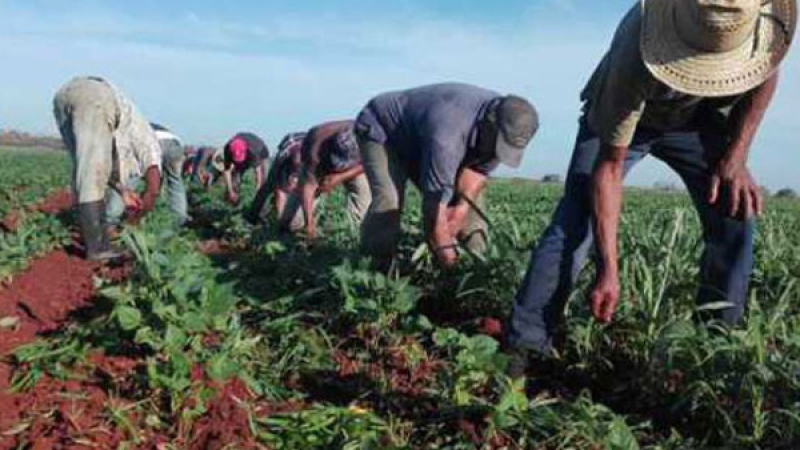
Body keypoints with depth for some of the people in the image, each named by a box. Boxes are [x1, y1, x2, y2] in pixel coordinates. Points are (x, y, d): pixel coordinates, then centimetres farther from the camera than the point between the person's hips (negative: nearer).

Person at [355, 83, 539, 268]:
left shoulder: (506, 130, -19)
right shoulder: (448, 134, -44)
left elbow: (479, 169, -8)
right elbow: (435, 201, -40)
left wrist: (463, 207, -24)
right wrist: (444, 251, -34)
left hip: (421, 137, 8)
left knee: (470, 193, -3)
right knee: (389, 200, -29)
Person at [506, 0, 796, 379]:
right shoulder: (635, 57, -41)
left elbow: (765, 74, -4)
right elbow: (609, 168, -35)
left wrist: (736, 156, -14)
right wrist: (608, 271, -37)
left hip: (700, 118, 4)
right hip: (618, 117, -4)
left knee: (736, 215, -12)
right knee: (573, 223, -21)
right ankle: (523, 349, -17)